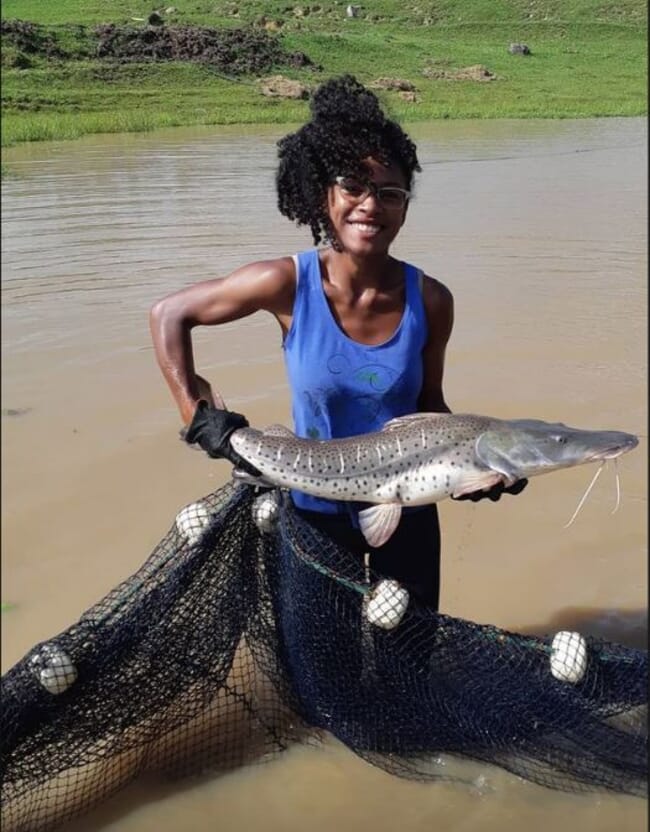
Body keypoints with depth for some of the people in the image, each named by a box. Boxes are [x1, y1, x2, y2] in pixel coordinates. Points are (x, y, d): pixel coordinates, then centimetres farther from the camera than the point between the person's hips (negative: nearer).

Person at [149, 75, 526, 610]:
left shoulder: (429, 300, -14)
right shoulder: (288, 284, -19)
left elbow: (429, 406, 0)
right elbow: (170, 315, -9)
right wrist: (202, 416, -15)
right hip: (315, 510, -1)